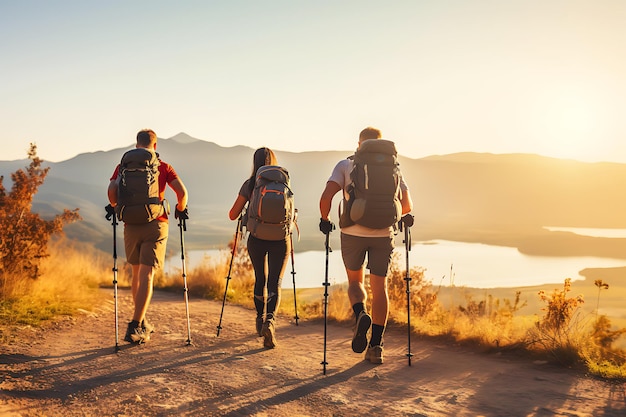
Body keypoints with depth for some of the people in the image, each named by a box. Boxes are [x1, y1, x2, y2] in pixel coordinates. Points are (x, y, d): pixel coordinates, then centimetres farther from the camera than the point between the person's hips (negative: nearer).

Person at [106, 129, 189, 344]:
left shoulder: (124, 165, 7)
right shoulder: (164, 167, 5)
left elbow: (112, 189, -9)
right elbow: (182, 192, -7)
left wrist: (114, 206, 9)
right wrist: (181, 209, 11)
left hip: (131, 225, 2)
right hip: (156, 225, -2)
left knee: (137, 274, 18)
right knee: (147, 276, -3)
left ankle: (142, 323, 25)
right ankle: (135, 327, -11)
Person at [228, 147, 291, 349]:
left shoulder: (249, 185, -2)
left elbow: (233, 215, 0)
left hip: (257, 238, 1)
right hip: (280, 239, -1)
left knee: (259, 280, 21)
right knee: (274, 283, 0)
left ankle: (260, 320, 29)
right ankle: (270, 320, -23)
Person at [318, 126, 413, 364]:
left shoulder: (345, 166, 3)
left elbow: (326, 197, -10)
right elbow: (407, 206, 4)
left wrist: (325, 220, 7)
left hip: (352, 233, -1)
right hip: (383, 234, 1)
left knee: (355, 281, 19)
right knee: (379, 287, 9)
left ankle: (360, 314, -12)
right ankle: (375, 346, 5)